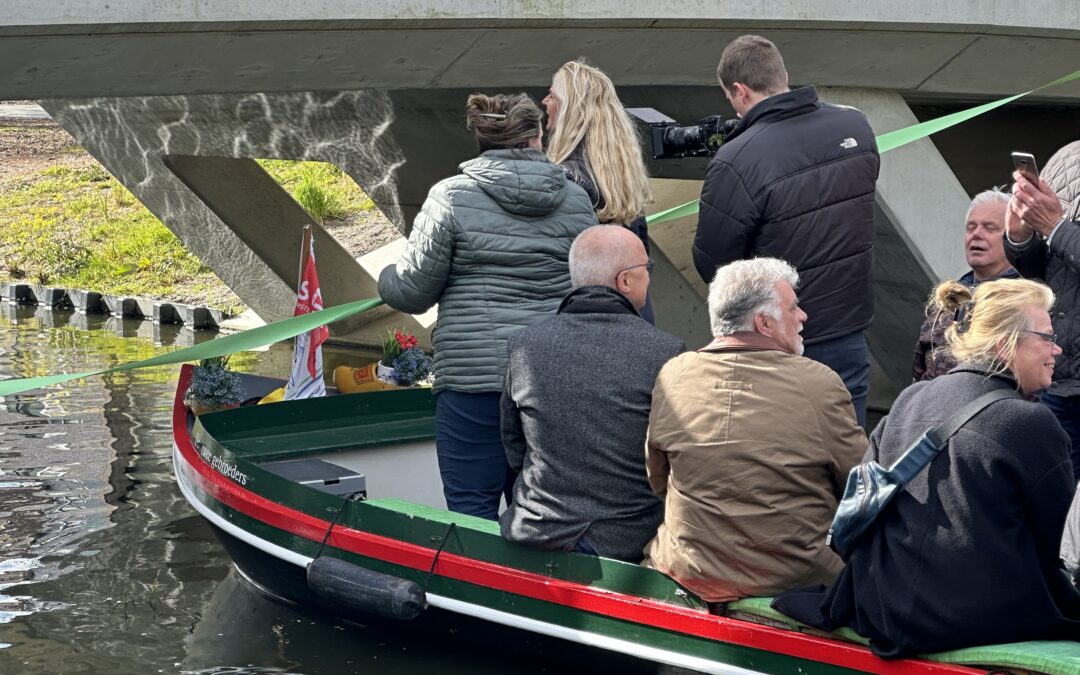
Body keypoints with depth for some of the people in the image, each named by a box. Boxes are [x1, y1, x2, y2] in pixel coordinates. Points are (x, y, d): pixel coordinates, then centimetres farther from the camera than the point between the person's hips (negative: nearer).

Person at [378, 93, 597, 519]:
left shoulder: (451, 197, -4)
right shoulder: (574, 201, 5)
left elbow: (413, 290, -3)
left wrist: (386, 280, 19)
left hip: (472, 376, -4)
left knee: (472, 511, 3)